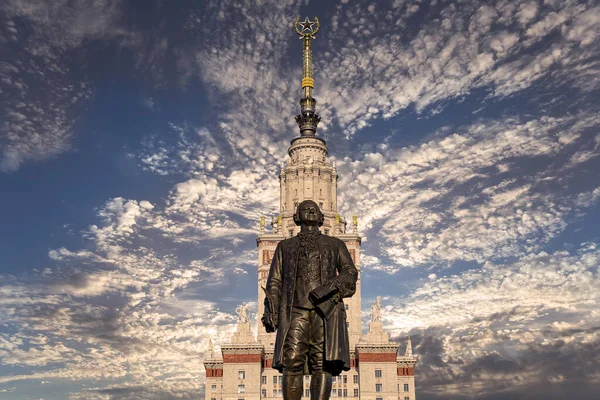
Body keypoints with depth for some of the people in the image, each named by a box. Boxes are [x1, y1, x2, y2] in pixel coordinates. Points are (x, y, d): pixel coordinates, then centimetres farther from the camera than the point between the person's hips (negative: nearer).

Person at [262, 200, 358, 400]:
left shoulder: (335, 244, 21)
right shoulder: (285, 246, 23)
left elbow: (350, 272, 7)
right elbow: (274, 282, 14)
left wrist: (331, 286, -13)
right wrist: (270, 311, -1)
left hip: (326, 309, 0)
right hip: (295, 310, 0)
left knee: (323, 363, -10)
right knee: (291, 363, -13)